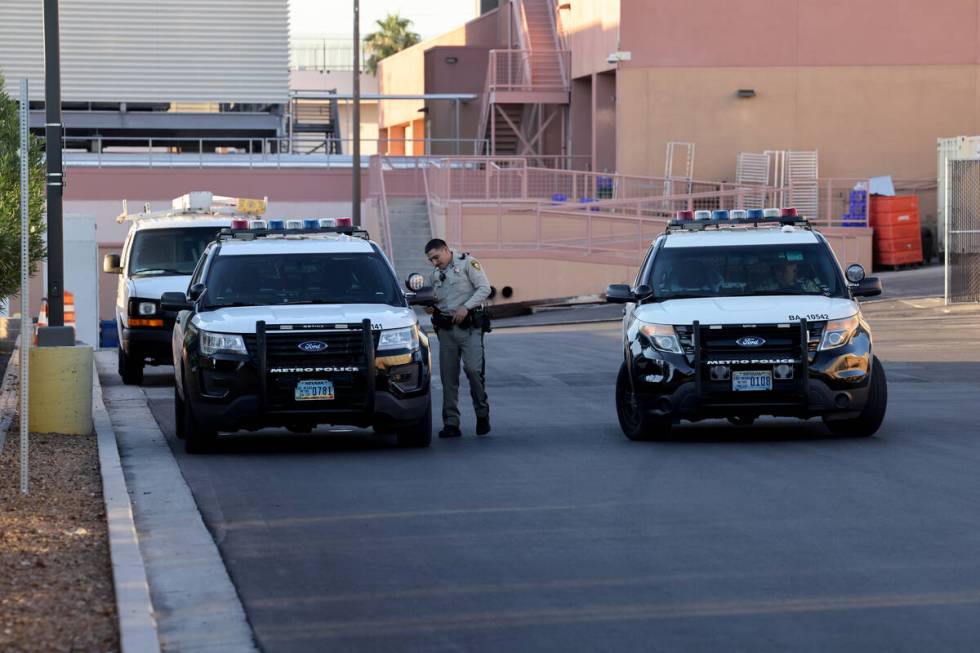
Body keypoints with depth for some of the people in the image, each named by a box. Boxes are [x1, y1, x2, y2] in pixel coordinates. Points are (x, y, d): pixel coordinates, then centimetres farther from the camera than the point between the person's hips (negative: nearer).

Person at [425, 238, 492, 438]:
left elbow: (484, 288, -8)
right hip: (446, 329, 6)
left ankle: (482, 414, 4)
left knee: (473, 369, -15)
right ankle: (451, 423, 4)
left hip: (469, 326, -6)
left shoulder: (467, 263, 0)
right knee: (448, 377, 2)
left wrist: (466, 307, -17)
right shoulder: (436, 274, 19)